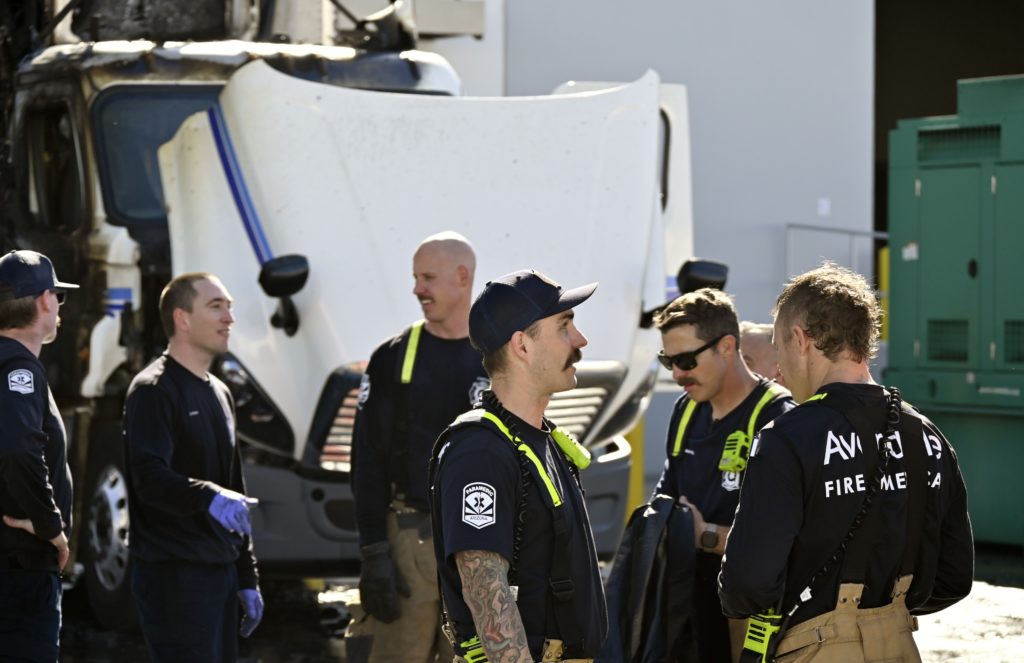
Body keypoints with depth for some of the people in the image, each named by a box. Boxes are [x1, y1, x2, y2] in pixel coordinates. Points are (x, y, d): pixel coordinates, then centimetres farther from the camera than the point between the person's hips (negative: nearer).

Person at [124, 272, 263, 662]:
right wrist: (209, 497, -39)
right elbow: (150, 476, -22)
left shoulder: (219, 393, 20)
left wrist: (247, 579, 21)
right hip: (175, 574, -9)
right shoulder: (153, 390, -8)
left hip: (221, 569, 9)